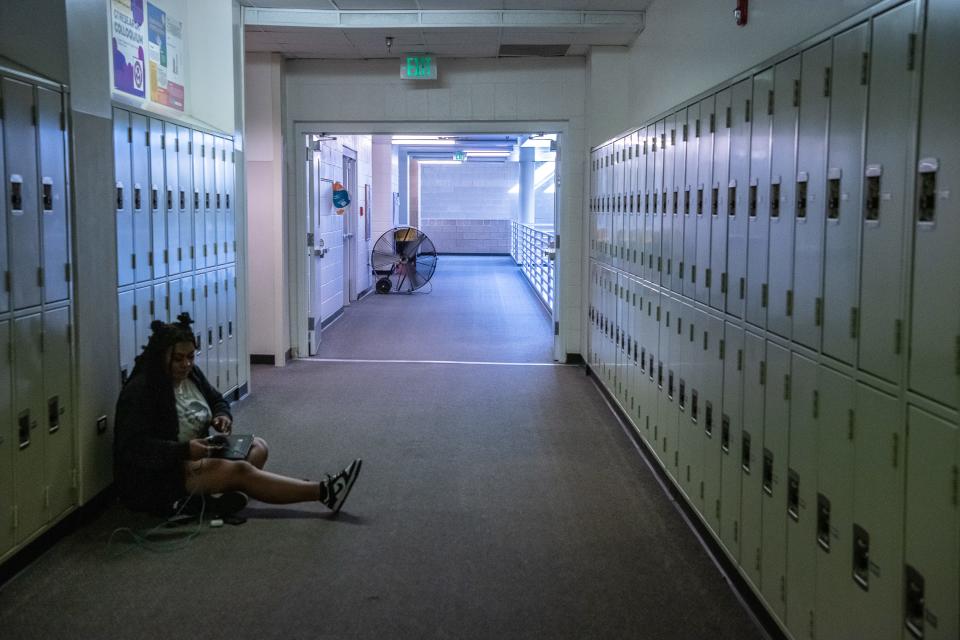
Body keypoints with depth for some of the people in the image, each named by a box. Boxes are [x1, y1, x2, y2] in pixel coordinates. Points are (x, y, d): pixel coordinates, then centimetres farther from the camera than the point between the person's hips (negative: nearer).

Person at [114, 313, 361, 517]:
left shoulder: (190, 374, 5)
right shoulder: (141, 390, -19)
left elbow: (217, 400, 21)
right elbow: (135, 447, -26)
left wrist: (222, 416, -4)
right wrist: (185, 450, -34)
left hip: (194, 457, 10)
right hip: (155, 477, -10)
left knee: (257, 447, -3)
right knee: (239, 471, -25)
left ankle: (231, 491, -35)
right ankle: (323, 492, -30)